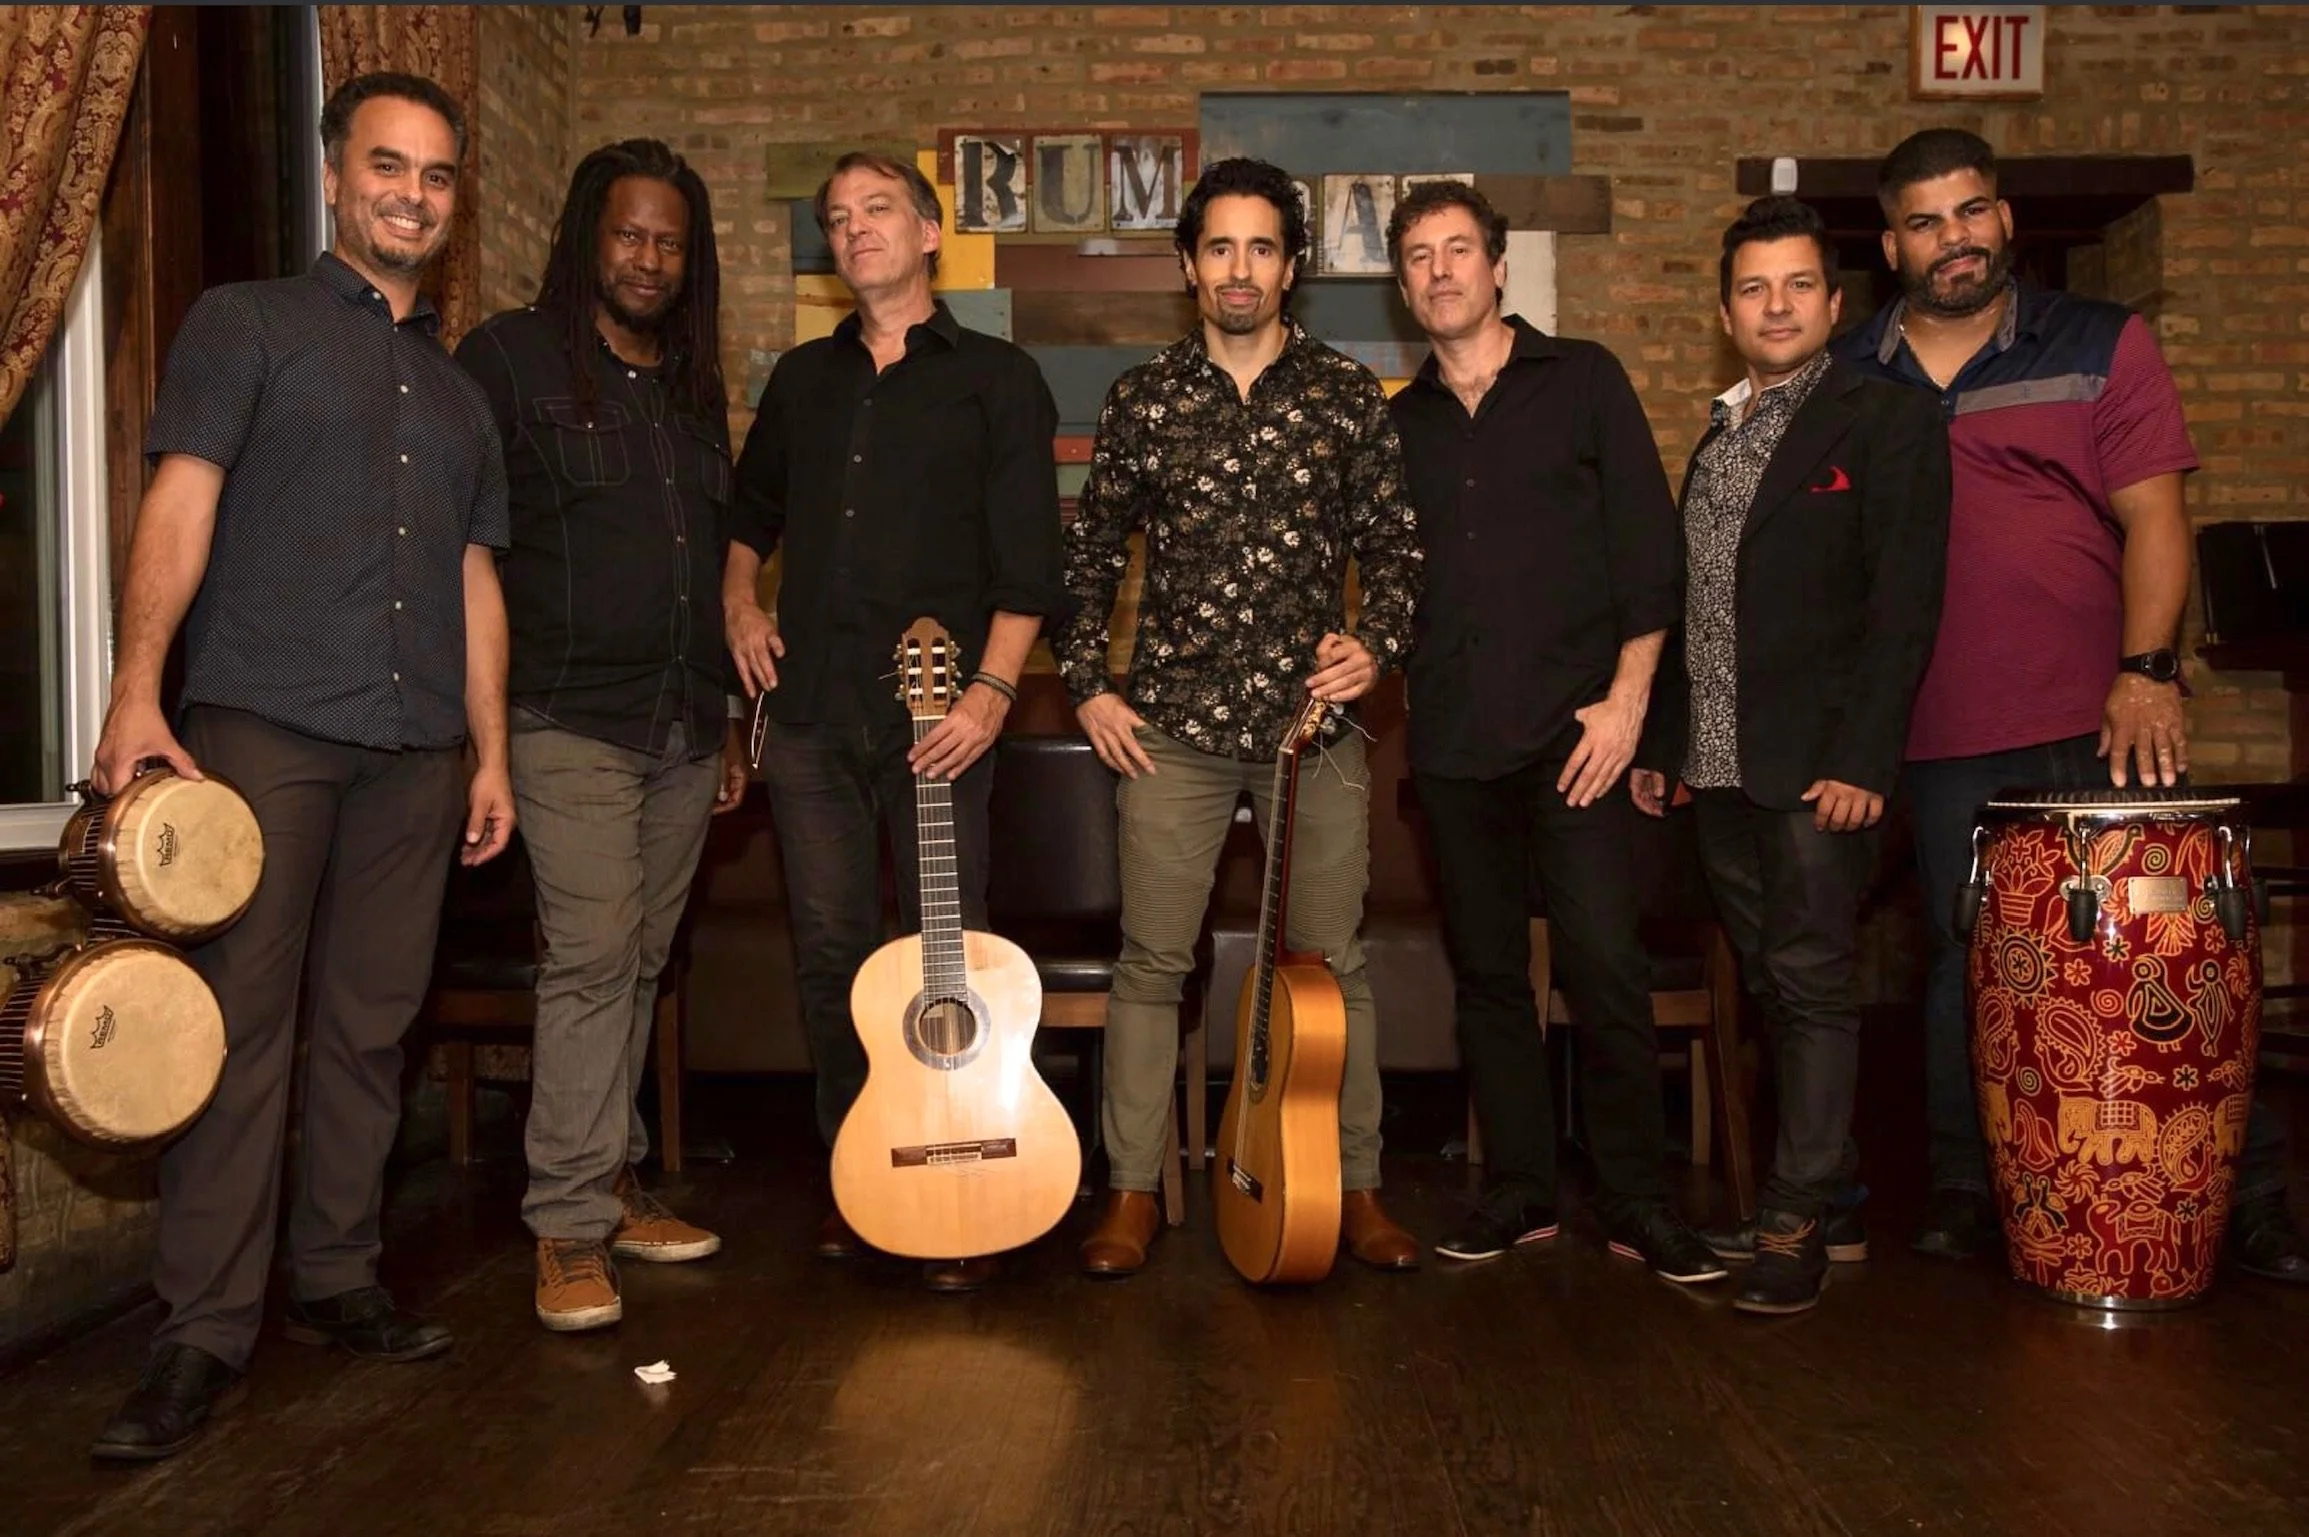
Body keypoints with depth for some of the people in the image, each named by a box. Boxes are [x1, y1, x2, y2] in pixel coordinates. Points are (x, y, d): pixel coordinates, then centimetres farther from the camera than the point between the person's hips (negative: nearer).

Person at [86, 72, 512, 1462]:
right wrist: (139, 696, -15)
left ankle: (337, 1280, 18)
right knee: (242, 1022, -6)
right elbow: (181, 506, -4)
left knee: (371, 1025, 7)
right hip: (264, 725, -4)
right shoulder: (248, 325, 7)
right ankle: (208, 1332, -1)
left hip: (414, 750, 4)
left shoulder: (460, 391, 21)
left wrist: (490, 752, 14)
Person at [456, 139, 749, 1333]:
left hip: (684, 729, 6)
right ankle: (568, 1231, -5)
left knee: (640, 962, 9)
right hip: (572, 724, -6)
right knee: (592, 956, -12)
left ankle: (610, 1182, 20)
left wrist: (726, 720, 20)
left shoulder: (691, 386, 18)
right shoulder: (511, 358, -1)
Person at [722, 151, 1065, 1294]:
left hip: (937, 717, -4)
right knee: (830, 955, 7)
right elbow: (751, 511, 32)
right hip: (809, 711, 4)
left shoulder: (996, 379, 3)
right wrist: (740, 603, 14)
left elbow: (1027, 557, -5)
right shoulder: (802, 380, 18)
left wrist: (992, 689, -15)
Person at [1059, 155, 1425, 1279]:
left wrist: (1376, 643, -9)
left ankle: (1356, 1186, 20)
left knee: (1332, 962, 7)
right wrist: (1087, 684, 4)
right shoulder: (1143, 398, 7)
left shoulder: (1345, 394, 5)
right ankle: (1134, 1189, 16)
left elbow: (1394, 546, 8)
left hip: (1316, 720, 0)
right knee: (1151, 962, 3)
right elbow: (1090, 551, 12)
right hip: (1173, 724, 0)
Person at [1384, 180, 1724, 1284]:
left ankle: (1638, 1202, 4)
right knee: (1486, 971, 8)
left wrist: (1628, 696, -7)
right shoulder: (1399, 423, 16)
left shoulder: (1581, 379, 6)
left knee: (1605, 966, -9)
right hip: (1451, 739, 4)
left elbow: (1647, 543, 0)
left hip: (1574, 731, -4)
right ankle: (1518, 1191, 18)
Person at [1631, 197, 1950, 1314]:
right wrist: (1659, 742, 13)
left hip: (1819, 765, -7)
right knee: (1772, 985, 11)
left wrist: (1862, 760, -18)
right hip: (1719, 764, 7)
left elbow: (1904, 607, -11)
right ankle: (1833, 1196, 22)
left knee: (1812, 983, -4)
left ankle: (1798, 1221, 4)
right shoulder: (1717, 438, 17)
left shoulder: (1889, 423, -3)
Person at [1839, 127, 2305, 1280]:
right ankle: (1964, 1194, 20)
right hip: (1946, 739, 1)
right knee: (1964, 968, 7)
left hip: (2104, 720, -1)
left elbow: (2153, 518, -1)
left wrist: (2147, 672, -14)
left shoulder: (2100, 346, 5)